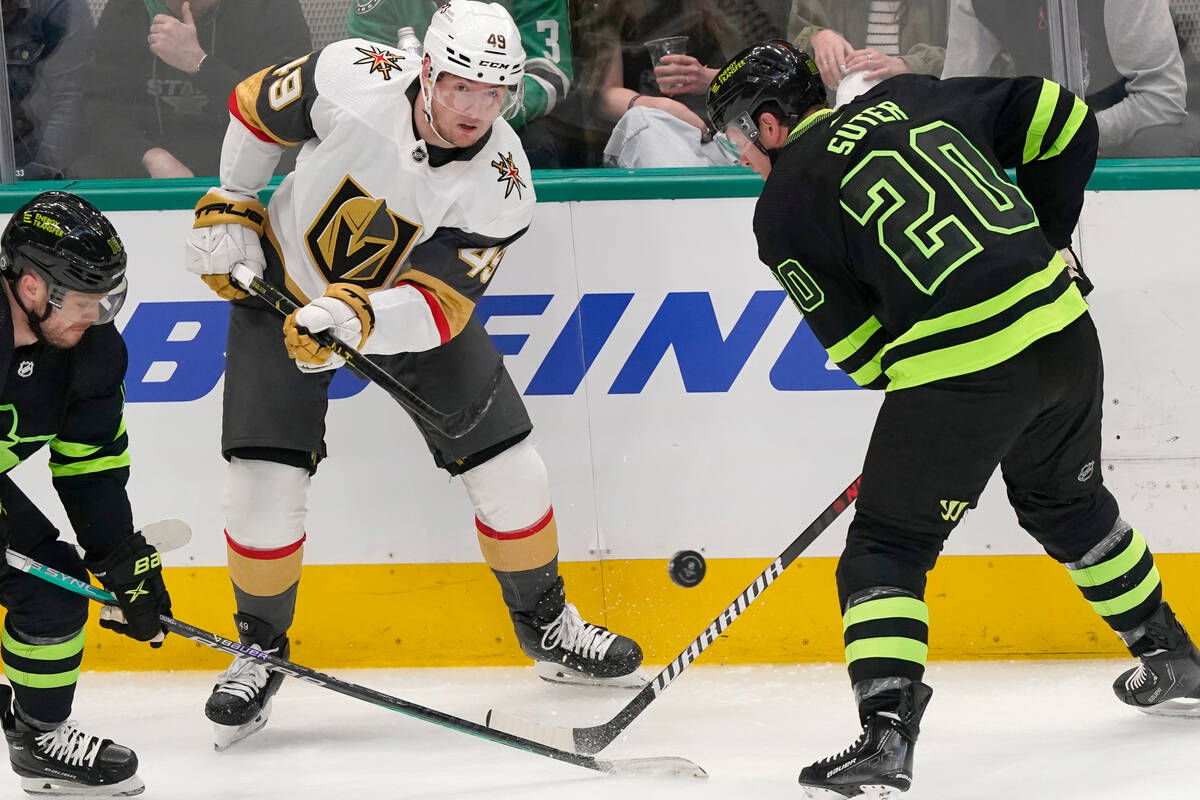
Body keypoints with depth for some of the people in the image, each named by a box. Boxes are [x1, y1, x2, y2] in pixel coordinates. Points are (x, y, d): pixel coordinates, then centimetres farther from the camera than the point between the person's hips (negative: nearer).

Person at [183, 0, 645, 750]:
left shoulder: (501, 184, -26)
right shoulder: (351, 81, -30)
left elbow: (438, 305, -30)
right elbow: (256, 106, -8)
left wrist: (357, 317, -48)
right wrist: (231, 206, -2)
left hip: (410, 303, 2)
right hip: (283, 284, -2)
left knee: (505, 465, -1)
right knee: (266, 482, -13)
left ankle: (548, 627, 23)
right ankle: (260, 648, 10)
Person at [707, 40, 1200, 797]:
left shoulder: (784, 206, 3)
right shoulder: (906, 100, 15)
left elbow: (863, 350, 2)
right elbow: (1062, 120, 17)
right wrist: (1043, 243, 26)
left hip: (960, 369, -6)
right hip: (1063, 329, 6)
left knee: (887, 547, 5)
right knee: (1067, 501, 31)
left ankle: (886, 735, -10)